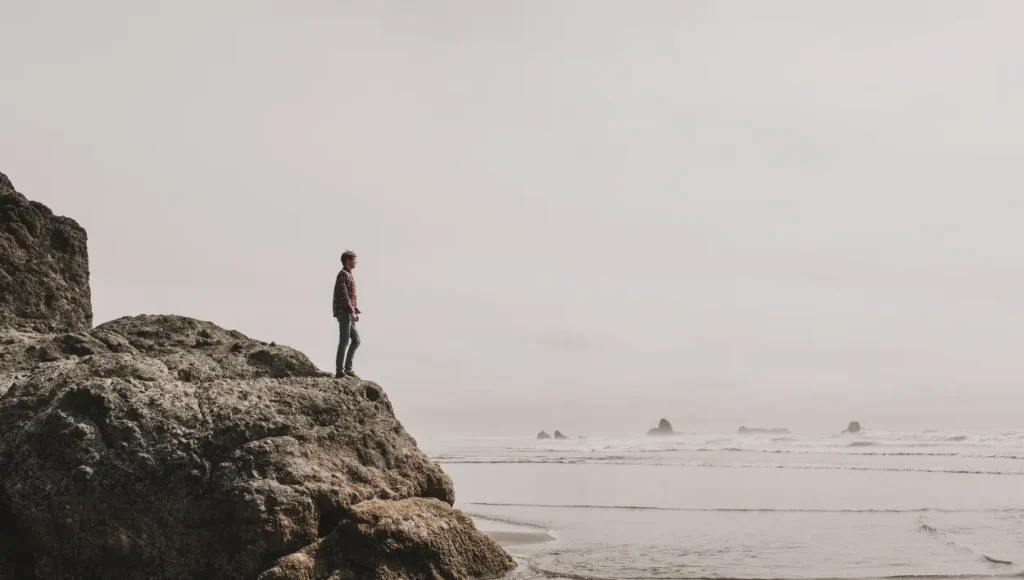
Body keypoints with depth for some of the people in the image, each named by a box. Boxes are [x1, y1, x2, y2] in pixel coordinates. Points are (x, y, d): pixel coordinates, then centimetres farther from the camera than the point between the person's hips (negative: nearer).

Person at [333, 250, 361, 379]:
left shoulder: (349, 275, 20)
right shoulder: (343, 274, -10)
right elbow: (344, 295, -18)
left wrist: (356, 311, 13)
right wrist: (351, 311, -20)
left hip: (349, 314, 10)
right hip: (344, 312, -10)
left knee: (356, 340, 11)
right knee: (344, 341, -8)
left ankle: (347, 368, 15)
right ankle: (339, 371, -6)